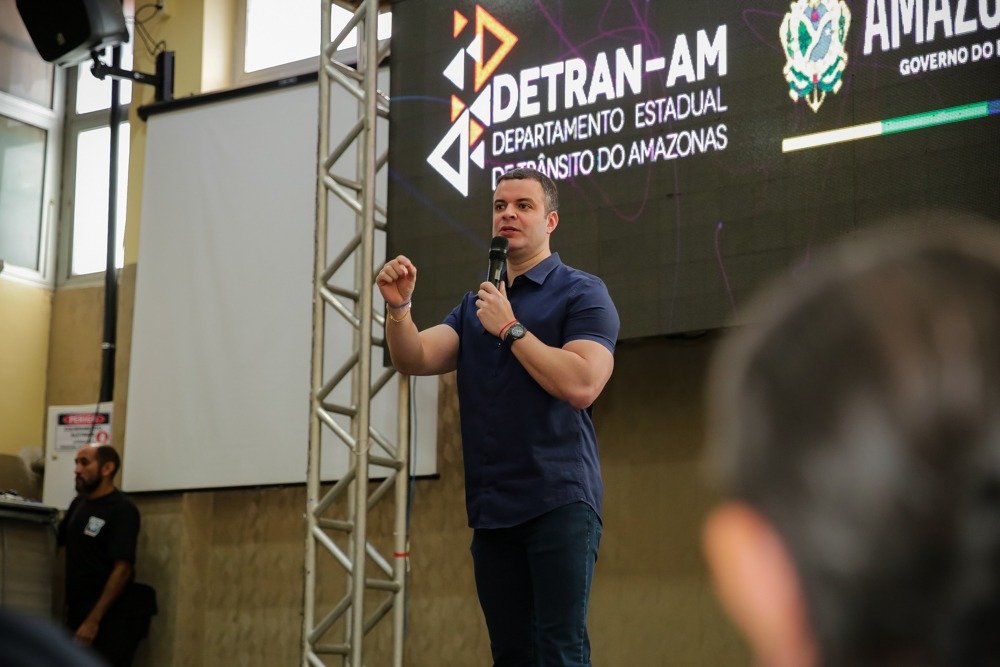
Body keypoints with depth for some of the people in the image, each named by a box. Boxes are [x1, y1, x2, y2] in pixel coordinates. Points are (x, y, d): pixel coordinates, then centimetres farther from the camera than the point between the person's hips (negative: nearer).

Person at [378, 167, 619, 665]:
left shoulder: (581, 293, -1)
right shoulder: (475, 305, 19)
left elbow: (581, 385, -16)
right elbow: (416, 360, 4)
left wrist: (511, 328, -10)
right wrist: (399, 308, -14)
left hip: (558, 501, -6)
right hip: (491, 508, 6)